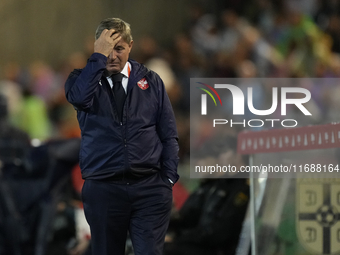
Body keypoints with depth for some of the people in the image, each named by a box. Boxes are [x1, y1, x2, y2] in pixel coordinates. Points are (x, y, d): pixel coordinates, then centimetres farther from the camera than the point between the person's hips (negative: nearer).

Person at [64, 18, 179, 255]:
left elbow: (169, 134, 9)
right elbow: (79, 97, -21)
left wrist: (169, 179, -1)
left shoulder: (150, 80, 10)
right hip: (103, 188, 0)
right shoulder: (84, 77, 6)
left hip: (150, 187, 0)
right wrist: (99, 56, -16)